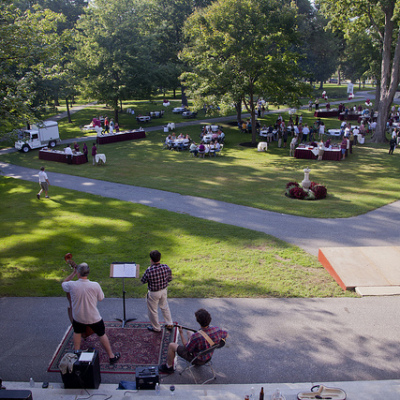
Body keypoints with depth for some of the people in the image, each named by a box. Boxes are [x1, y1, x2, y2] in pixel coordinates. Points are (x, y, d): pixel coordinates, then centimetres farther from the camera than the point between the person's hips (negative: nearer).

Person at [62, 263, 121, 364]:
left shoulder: (72, 285, -22)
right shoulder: (95, 285, -24)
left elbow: (63, 283, 4)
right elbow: (101, 298, -6)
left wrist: (73, 273, 2)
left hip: (78, 317, 1)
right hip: (94, 318, -1)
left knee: (77, 332, 30)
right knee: (102, 335, 17)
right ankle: (111, 356, 28)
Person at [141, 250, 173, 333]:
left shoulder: (149, 270, -31)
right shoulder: (166, 267, -18)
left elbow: (143, 281, -15)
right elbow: (170, 279, -3)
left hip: (153, 293, -4)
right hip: (164, 290, 5)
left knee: (153, 311, 18)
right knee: (165, 307, 27)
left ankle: (156, 328, 35)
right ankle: (169, 324, 41)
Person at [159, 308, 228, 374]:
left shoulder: (196, 336, -39)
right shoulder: (217, 329, -24)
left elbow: (187, 348, -19)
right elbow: (226, 335, -1)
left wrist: (181, 333, -10)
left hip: (198, 359, -6)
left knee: (171, 346, 3)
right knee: (189, 334, 23)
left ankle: (168, 367, 26)